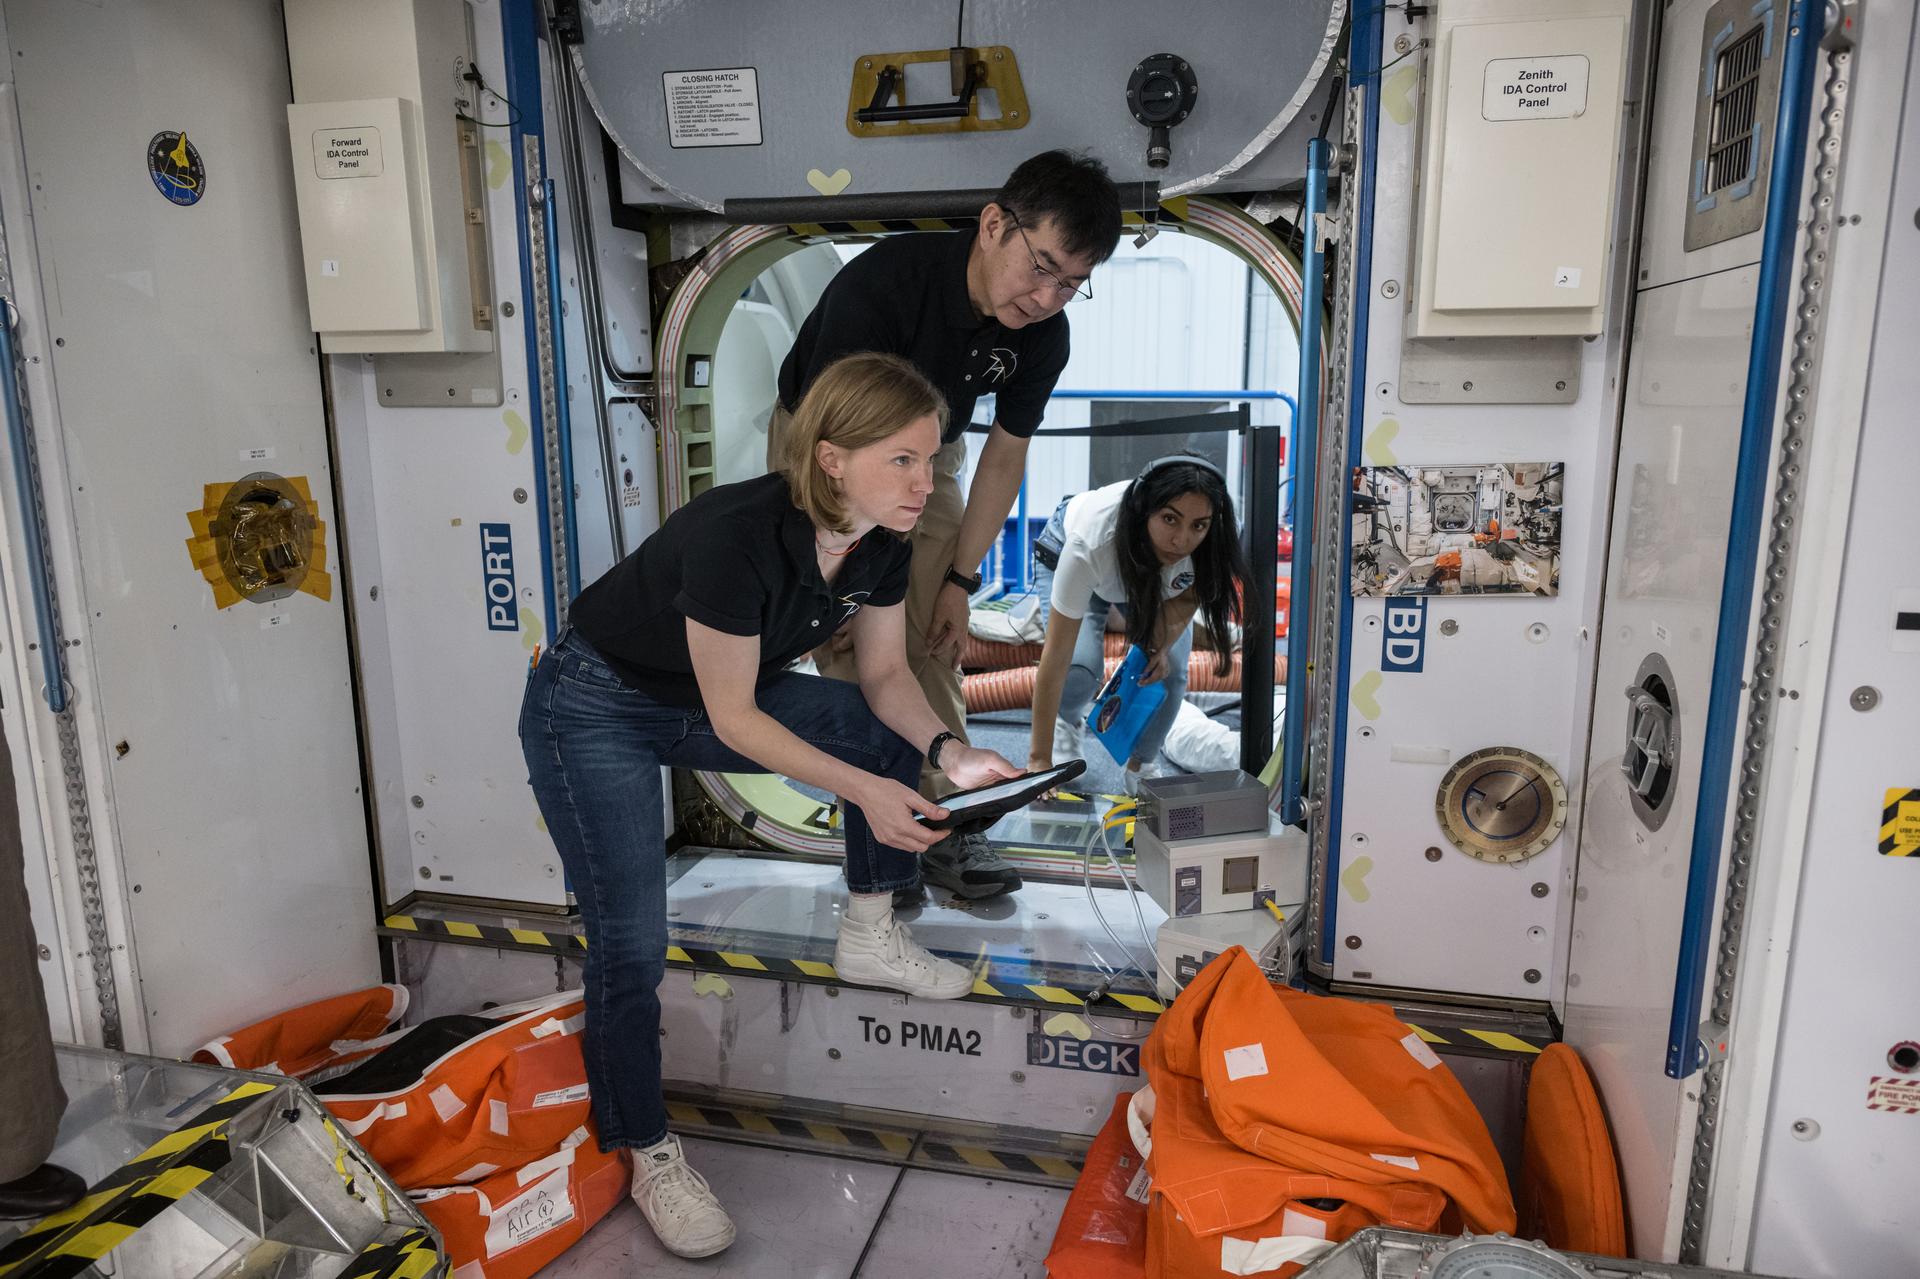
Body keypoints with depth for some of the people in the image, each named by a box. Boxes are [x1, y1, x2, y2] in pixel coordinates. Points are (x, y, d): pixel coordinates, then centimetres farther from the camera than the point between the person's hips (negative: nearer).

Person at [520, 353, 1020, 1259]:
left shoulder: (881, 542, -14)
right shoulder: (735, 535, -36)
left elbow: (885, 675, -2)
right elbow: (732, 719, -28)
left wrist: (945, 750, -20)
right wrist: (863, 790, -32)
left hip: (715, 698, 7)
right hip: (594, 708, -6)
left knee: (895, 738, -7)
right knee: (631, 941, -11)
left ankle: (868, 941, 12)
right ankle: (651, 1159, 11)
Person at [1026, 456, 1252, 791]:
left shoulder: (1209, 542, -37)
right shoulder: (1091, 543, -46)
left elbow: (1188, 596, -12)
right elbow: (1055, 659, -41)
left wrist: (1161, 646, -30)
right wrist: (1039, 759, -38)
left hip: (1153, 577, 3)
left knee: (1170, 669, -17)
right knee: (1081, 666, -25)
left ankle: (1141, 766, 10)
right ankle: (1064, 723, 11)